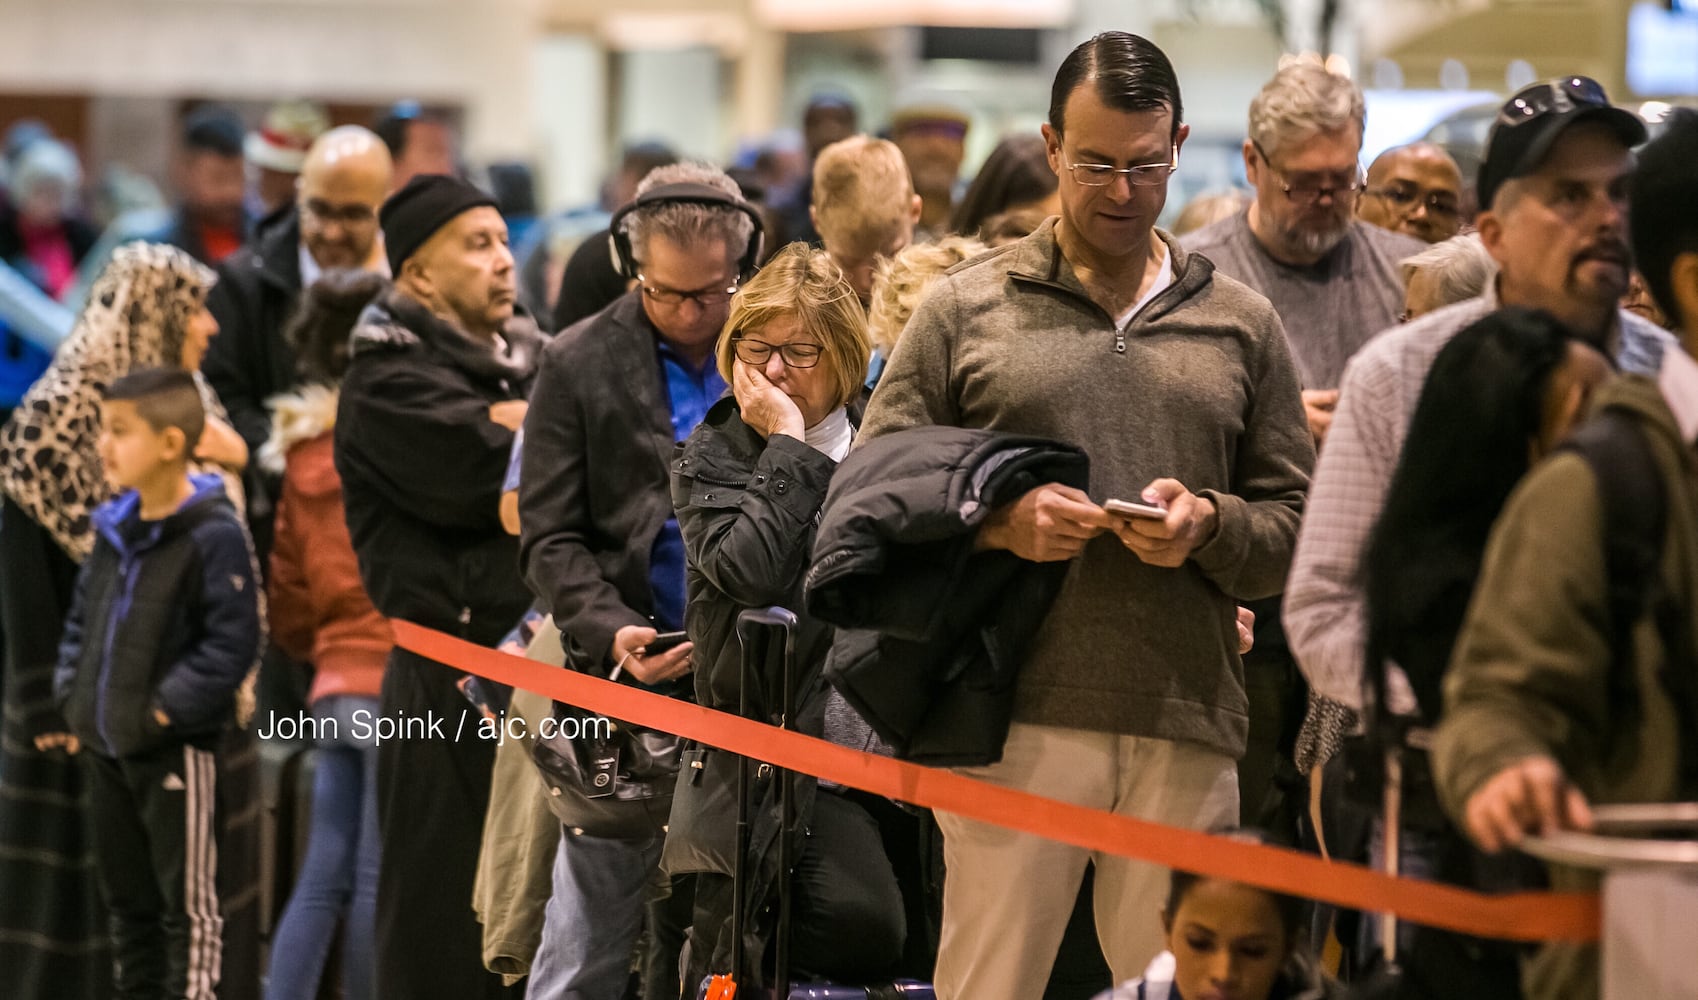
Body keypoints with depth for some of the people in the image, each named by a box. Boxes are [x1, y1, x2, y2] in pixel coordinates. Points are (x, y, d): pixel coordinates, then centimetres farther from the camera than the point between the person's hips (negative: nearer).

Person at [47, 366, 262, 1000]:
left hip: (175, 750, -8)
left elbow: (233, 642, -17)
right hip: (106, 745, 8)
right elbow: (82, 621, 18)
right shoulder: (115, 529, 8)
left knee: (187, 901, 1)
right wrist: (70, 698, 8)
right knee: (126, 895, 17)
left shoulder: (213, 536, -15)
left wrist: (167, 707, -19)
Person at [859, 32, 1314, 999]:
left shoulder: (1242, 324, 16)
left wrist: (1211, 525, -7)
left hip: (1188, 726, 2)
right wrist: (995, 520, -10)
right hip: (1016, 714, -2)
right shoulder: (967, 307, 10)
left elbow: (1300, 524, 13)